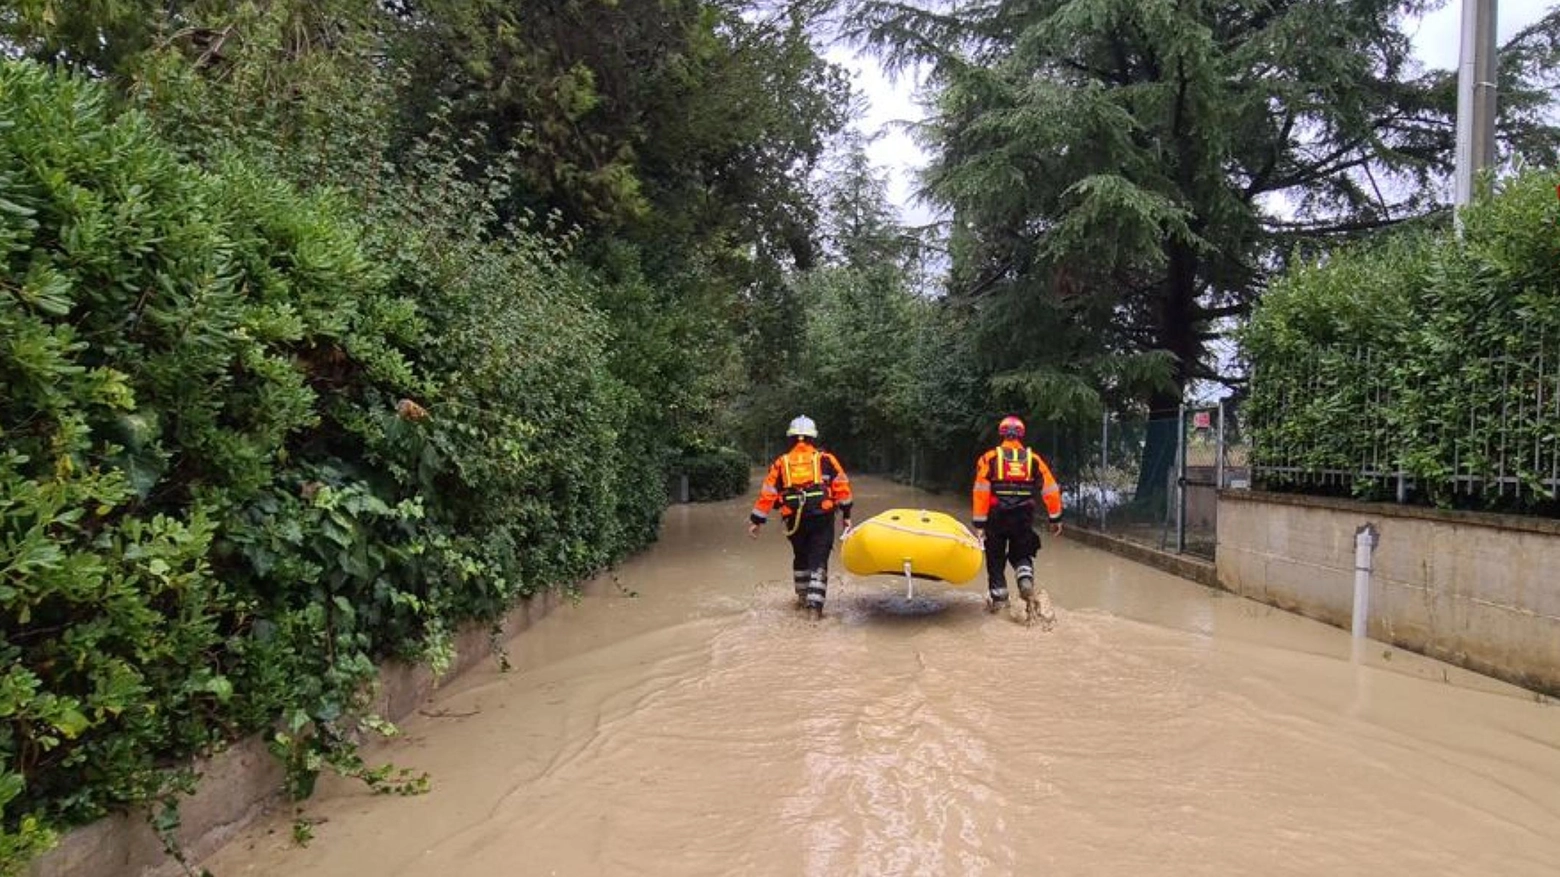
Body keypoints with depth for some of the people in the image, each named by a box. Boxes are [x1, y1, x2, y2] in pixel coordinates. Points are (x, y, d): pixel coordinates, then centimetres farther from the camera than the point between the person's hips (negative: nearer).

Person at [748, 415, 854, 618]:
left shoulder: (781, 463, 8)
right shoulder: (825, 459, 5)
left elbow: (767, 494, 6)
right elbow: (841, 486, -1)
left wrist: (756, 520, 10)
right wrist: (846, 514, 3)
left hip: (795, 520, 2)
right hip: (822, 518, -2)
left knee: (800, 557, 22)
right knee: (818, 560, 1)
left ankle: (802, 598, 33)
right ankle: (814, 606, -7)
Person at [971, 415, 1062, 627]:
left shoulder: (990, 459, -4)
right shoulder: (1033, 459, 3)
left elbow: (980, 493, -10)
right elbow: (1051, 490, 2)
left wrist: (979, 524, -8)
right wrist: (1055, 518, 10)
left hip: (996, 518, -2)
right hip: (1024, 519, 2)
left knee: (995, 558, 15)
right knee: (1021, 555, 21)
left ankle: (998, 599, 18)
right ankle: (1026, 582, -6)